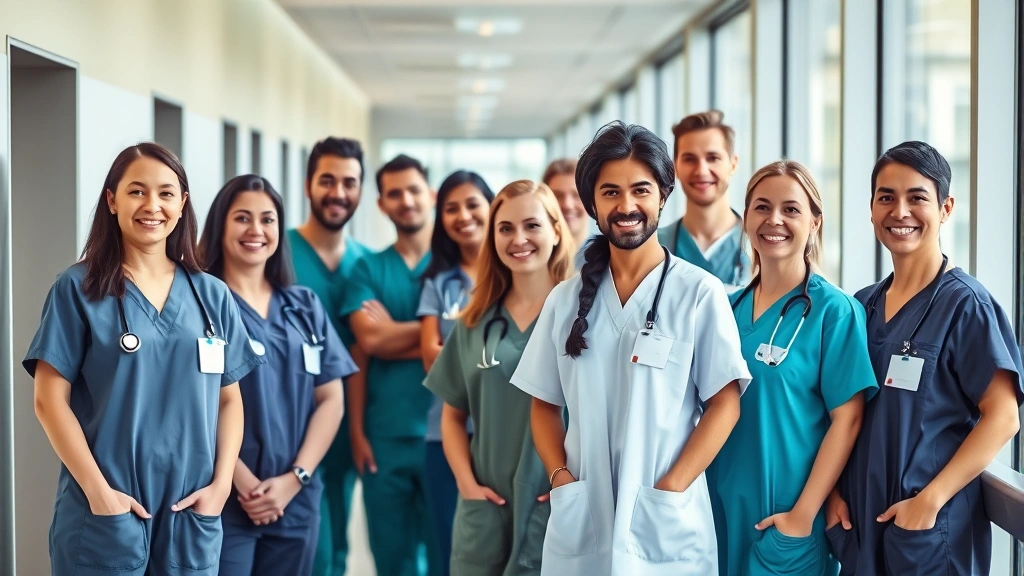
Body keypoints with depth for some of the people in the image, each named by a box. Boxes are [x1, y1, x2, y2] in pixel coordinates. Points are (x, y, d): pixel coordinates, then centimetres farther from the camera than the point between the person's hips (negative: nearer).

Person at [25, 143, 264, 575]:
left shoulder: (212, 295, 9)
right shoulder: (78, 289, -1)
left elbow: (229, 399, 11)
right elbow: (50, 399, -5)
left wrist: (221, 484, -3)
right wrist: (98, 490, -12)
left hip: (193, 512, 3)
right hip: (105, 511, -3)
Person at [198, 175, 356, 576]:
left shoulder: (305, 307, 12)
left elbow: (331, 399, 8)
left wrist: (294, 478, -5)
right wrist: (245, 484, -13)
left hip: (295, 503, 5)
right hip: (222, 501, -4)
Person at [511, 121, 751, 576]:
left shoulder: (699, 293, -4)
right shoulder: (566, 299, 7)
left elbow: (725, 403, -6)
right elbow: (544, 403, 12)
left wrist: (669, 490, -13)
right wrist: (560, 476, -4)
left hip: (666, 527, -3)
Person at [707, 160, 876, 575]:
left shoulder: (833, 309, -8)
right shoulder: (729, 308, 6)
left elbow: (847, 420, -11)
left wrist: (804, 514, -16)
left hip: (786, 515, -5)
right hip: (722, 507, 5)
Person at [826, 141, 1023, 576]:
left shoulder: (964, 304, -9)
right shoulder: (861, 307, 7)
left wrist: (930, 500, -17)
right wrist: (833, 491, 0)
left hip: (932, 525, -5)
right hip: (857, 521, 5)